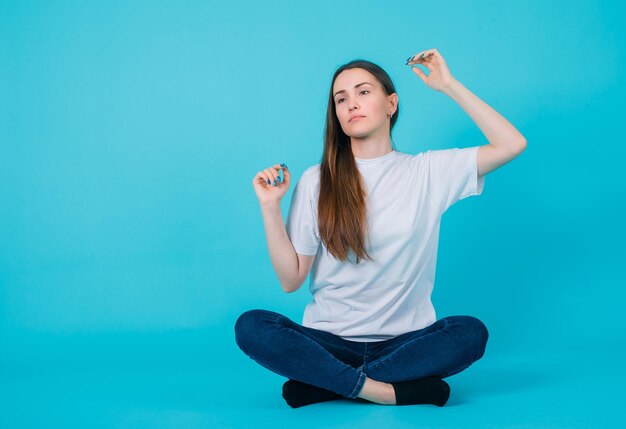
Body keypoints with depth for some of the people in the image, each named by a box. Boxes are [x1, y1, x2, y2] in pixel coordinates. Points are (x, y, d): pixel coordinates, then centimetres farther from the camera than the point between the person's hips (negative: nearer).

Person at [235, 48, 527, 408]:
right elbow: (291, 279, -1)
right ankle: (385, 390, -24)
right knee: (251, 327, -26)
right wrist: (270, 207, -12)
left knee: (471, 332, -29)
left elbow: (513, 144, -5)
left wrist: (449, 85, -2)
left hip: (406, 339, 1)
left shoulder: (428, 171, 3)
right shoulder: (316, 181, 1)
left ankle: (327, 384, -20)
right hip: (330, 340, 0)